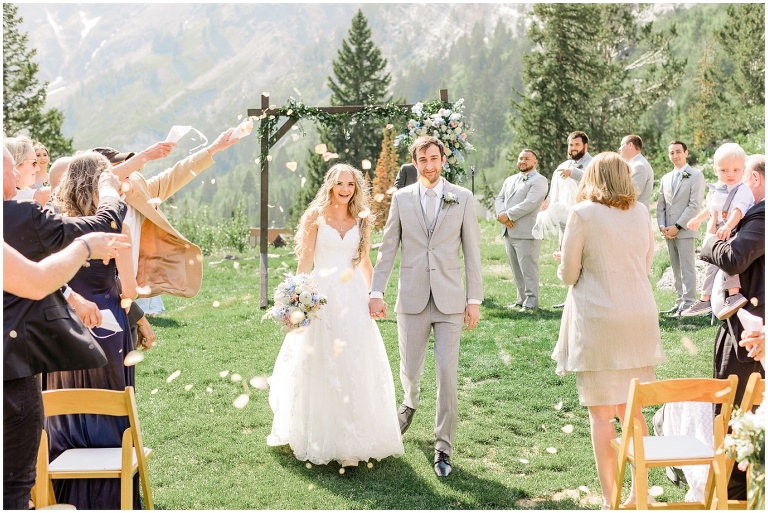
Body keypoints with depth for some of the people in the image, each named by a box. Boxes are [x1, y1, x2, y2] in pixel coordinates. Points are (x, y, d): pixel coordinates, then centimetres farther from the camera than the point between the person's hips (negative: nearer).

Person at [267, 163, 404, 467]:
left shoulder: (361, 221, 9)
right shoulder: (315, 217, 0)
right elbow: (305, 261, -1)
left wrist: (372, 295, 11)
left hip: (353, 296, 3)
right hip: (322, 295, -3)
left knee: (355, 368, 1)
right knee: (321, 367, 1)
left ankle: (352, 439, 8)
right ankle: (321, 437, 14)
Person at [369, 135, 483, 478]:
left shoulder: (462, 198, 3)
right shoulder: (401, 198, 5)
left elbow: (472, 251, 3)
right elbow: (388, 248, 6)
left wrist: (475, 299, -1)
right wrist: (376, 292, -1)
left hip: (450, 299, -1)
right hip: (412, 298, 1)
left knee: (447, 372, -5)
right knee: (410, 369, 9)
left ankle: (443, 447, 7)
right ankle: (410, 402, 46)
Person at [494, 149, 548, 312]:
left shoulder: (539, 180, -5)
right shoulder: (510, 180, 21)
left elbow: (529, 203, -17)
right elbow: (500, 198, 13)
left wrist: (507, 215, -15)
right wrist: (501, 214, -8)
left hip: (526, 233, -8)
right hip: (509, 232, 8)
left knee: (528, 270, -5)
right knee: (517, 270, 13)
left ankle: (531, 303, 1)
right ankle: (521, 300, 21)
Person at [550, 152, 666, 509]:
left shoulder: (583, 213, -9)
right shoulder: (641, 212, 6)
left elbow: (567, 274, -5)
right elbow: (645, 267, 14)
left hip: (597, 320, -5)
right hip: (639, 319, 5)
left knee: (601, 413, 4)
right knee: (631, 409, 16)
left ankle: (610, 500, 9)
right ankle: (638, 492, 21)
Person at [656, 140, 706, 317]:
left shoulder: (695, 175, -2)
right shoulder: (666, 178, 17)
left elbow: (694, 205, -10)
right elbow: (660, 205, 16)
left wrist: (677, 226, -14)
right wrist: (662, 226, 0)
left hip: (685, 230, -6)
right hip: (669, 232, 6)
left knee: (687, 269, -7)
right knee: (676, 269, 9)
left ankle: (688, 304, -5)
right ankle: (680, 301, 13)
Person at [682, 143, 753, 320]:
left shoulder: (742, 190, -18)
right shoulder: (716, 189, 6)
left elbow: (738, 210, -35)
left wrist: (728, 227, -51)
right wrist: (698, 219, 38)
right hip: (717, 237, 9)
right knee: (713, 265, 17)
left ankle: (734, 294, -41)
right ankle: (705, 300, 29)